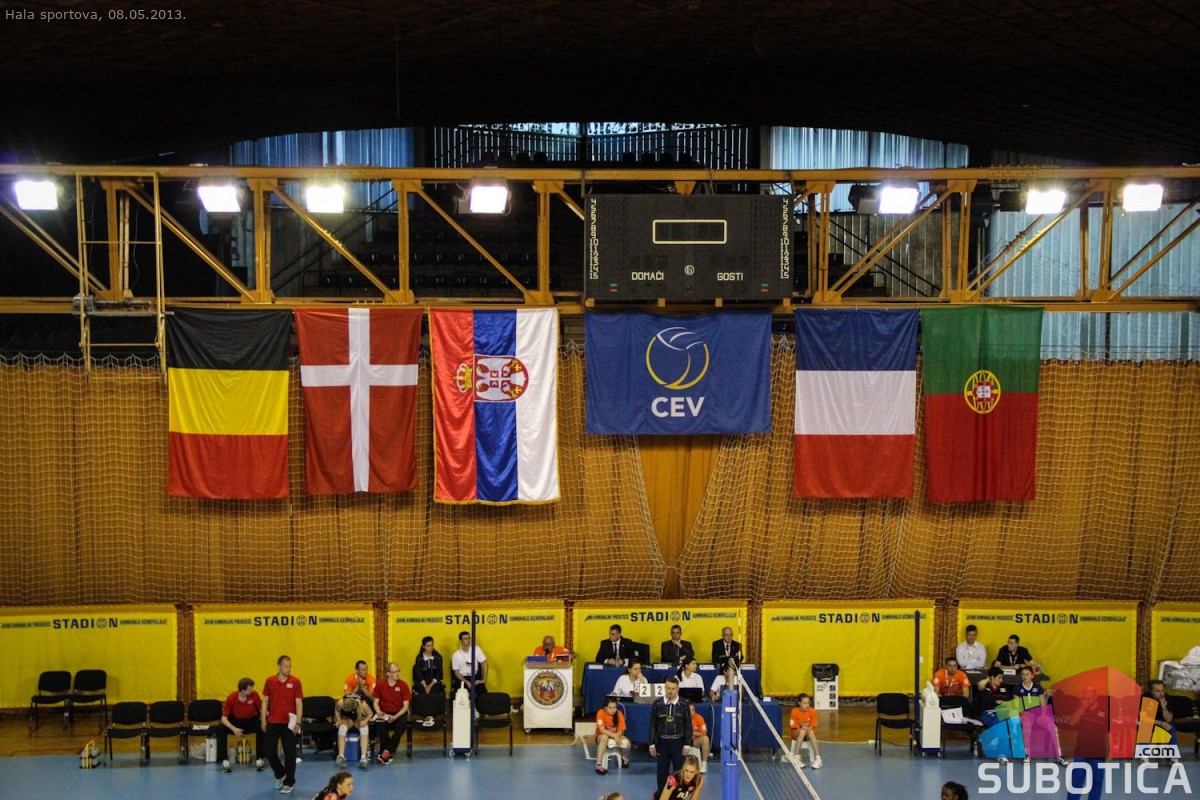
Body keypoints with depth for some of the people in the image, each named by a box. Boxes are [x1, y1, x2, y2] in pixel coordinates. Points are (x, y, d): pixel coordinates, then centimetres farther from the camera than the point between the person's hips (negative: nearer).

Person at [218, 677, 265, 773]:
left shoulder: (254, 695, -19)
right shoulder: (231, 697, -21)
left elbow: (261, 710, -9)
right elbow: (224, 718, -19)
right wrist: (233, 728, -37)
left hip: (251, 721, 0)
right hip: (235, 721, 0)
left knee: (261, 728, -31)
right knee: (220, 729, -28)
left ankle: (259, 759, -19)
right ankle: (224, 760, -19)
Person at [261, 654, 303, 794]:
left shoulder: (295, 681, -4)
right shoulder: (269, 681, 1)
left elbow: (299, 703, -4)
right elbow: (265, 701, 8)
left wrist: (298, 722, -10)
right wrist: (263, 720, 3)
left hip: (289, 723, -2)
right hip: (272, 722, 2)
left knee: (290, 753, 1)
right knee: (269, 751, 4)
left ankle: (289, 782, 14)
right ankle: (280, 774, 30)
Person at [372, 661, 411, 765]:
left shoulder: (403, 685, -4)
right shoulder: (380, 685, -1)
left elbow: (405, 706, -6)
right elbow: (376, 702, 5)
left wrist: (395, 717, -21)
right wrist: (379, 712, -18)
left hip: (399, 713, -1)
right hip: (384, 713, 1)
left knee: (402, 724, -35)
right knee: (380, 725, -33)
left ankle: (387, 752, -32)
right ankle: (387, 754, -25)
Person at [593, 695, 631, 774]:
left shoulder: (619, 714, -11)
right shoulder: (601, 713, -20)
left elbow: (620, 731, -11)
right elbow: (602, 730, -27)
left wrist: (616, 736, -32)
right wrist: (614, 736, -38)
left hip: (616, 736, 3)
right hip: (601, 736, -3)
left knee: (627, 742, -26)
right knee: (604, 737, -39)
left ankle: (624, 758, 10)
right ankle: (599, 764, -40)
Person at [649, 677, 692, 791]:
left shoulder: (683, 705, -5)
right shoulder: (657, 704, -4)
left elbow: (688, 725, -1)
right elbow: (653, 725, 1)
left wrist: (687, 744, -4)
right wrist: (652, 744, -1)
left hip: (678, 742, -1)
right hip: (662, 742, 1)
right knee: (662, 771, 8)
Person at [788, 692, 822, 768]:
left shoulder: (812, 711, -9)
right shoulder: (795, 711, -13)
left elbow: (813, 727, -7)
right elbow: (794, 727, -11)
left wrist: (809, 728, -31)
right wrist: (802, 728, -31)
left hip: (809, 733, 1)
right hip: (797, 733, -1)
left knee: (810, 731, -36)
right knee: (802, 731, -37)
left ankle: (818, 759, -38)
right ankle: (796, 758, -38)